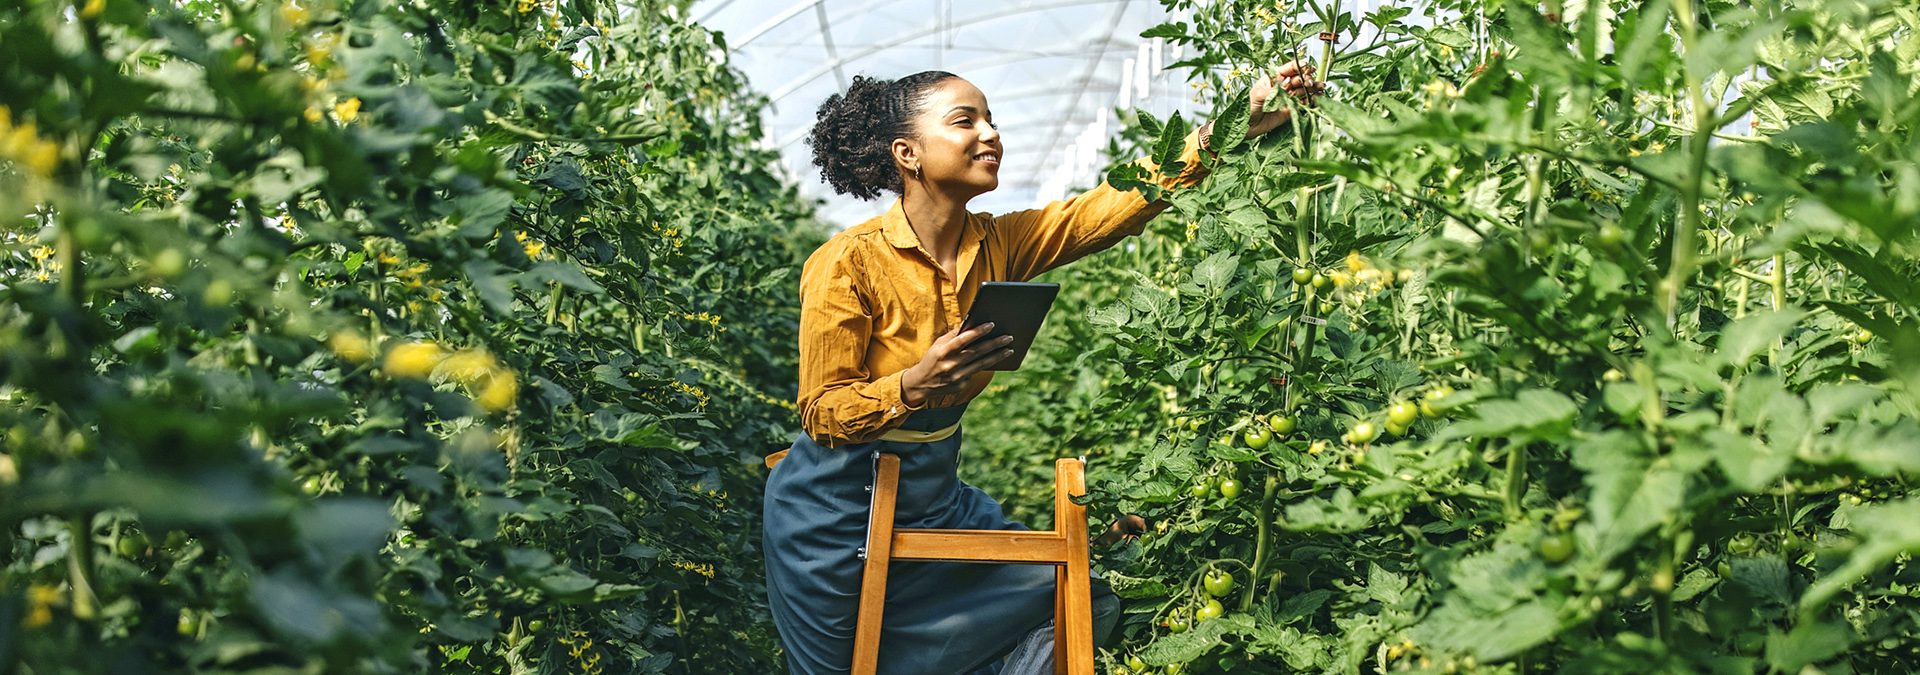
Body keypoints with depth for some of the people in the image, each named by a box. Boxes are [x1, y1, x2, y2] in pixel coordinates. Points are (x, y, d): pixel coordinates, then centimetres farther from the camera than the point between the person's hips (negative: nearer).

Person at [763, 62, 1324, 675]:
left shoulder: (997, 246, -4)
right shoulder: (848, 263, -21)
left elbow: (1122, 201, -12)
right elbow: (820, 414, -19)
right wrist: (914, 386, -37)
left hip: (937, 502, 6)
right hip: (836, 524, -6)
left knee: (1091, 595, 4)